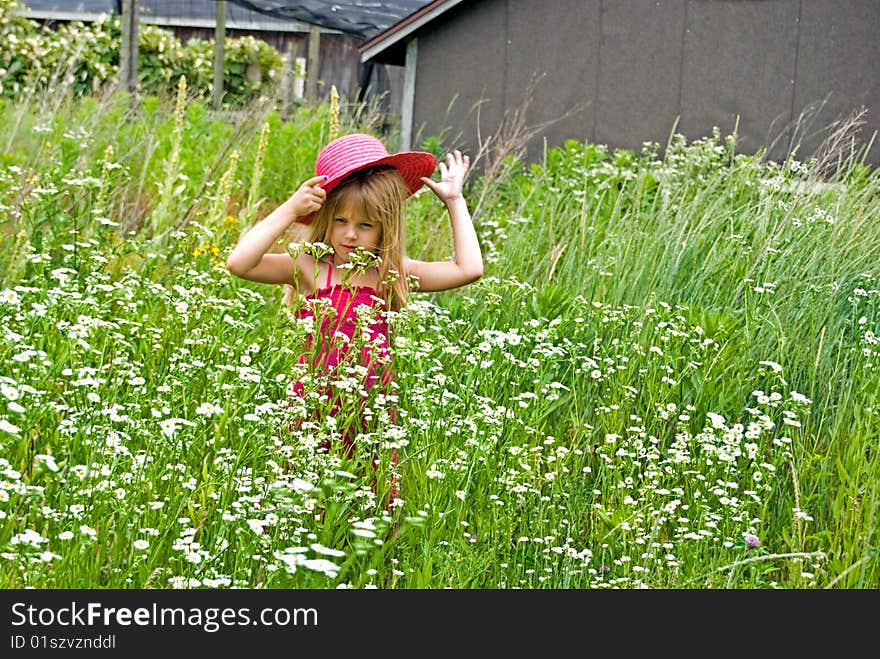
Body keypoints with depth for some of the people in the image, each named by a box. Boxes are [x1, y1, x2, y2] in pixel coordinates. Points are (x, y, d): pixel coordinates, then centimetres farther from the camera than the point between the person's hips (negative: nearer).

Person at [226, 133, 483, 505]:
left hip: (372, 416, 2)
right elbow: (238, 263, -16)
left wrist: (454, 201, 10)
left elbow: (469, 268, 4)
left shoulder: (393, 275, 5)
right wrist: (289, 211, -16)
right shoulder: (310, 269, -4)